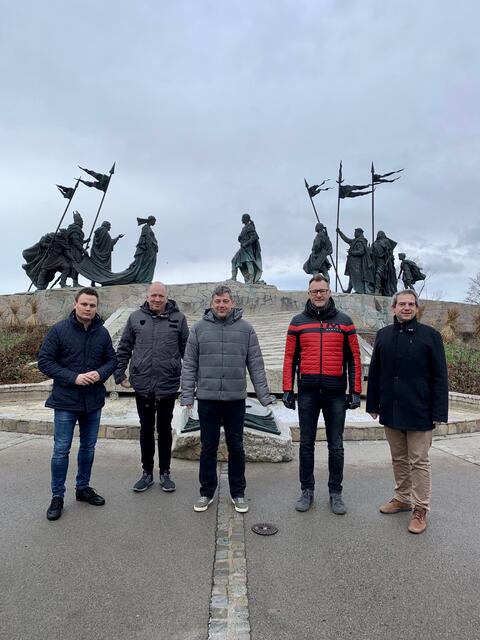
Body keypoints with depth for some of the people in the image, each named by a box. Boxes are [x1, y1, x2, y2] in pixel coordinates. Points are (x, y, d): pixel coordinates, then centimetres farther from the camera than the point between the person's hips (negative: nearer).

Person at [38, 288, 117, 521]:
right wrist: (74, 377, -19)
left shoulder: (102, 333, 0)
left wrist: (100, 373, -14)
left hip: (94, 401, 4)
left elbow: (112, 360, 7)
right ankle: (57, 496, 22)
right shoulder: (59, 330, -10)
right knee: (61, 450, 5)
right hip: (66, 401, -4)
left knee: (88, 447, 16)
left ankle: (83, 488, 34)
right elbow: (44, 361, -9)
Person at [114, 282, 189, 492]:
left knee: (164, 429, 13)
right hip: (142, 385, 1)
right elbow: (124, 349, 7)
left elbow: (186, 350, 2)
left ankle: (165, 473, 28)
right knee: (146, 429, 14)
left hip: (168, 385, -1)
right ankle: (147, 472, 30)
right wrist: (120, 375, 4)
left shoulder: (178, 318, -2)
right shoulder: (136, 317, 2)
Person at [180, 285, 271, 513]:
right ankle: (207, 492, 29)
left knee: (236, 447, 12)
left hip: (236, 399, 0)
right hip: (207, 399, 0)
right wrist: (187, 395, -3)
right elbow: (189, 365, 2)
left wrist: (264, 395, -3)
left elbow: (256, 364, 2)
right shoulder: (199, 328, 2)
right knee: (208, 447, 12)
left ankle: (238, 493, 28)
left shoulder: (245, 328, 2)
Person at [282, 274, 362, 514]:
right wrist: (287, 389, 0)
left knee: (335, 445, 10)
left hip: (336, 393, 0)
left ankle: (335, 493, 25)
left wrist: (355, 391, 0)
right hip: (307, 392, 0)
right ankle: (307, 490, 25)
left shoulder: (344, 321, 5)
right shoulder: (298, 321, 5)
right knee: (306, 444, 10)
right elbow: (290, 357, 5)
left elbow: (354, 358, 4)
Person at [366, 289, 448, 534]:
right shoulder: (383, 335, 5)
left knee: (419, 461, 7)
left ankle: (420, 510, 20)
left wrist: (438, 412, -9)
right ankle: (402, 498, 35)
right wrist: (373, 405, 8)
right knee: (399, 459, 18)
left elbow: (440, 376, -6)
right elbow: (374, 373, 8)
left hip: (419, 412, -4)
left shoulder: (430, 335, -5)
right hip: (391, 411, 4)